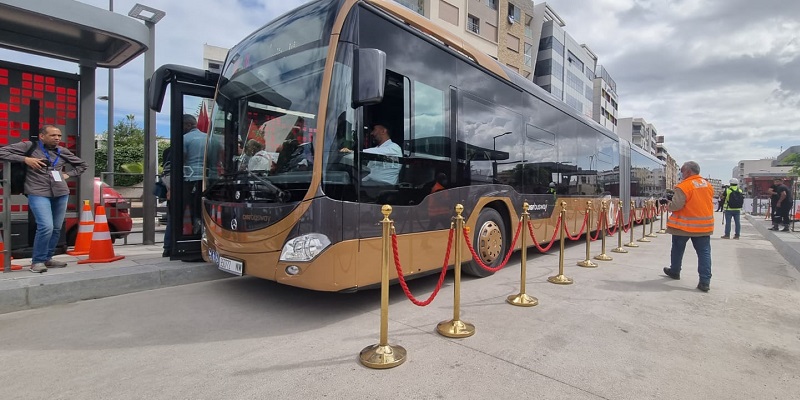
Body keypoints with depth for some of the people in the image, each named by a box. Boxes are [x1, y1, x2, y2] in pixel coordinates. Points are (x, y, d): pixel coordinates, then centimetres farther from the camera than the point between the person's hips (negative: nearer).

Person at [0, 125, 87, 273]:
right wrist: (24, 159, -11)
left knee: (56, 229, 8)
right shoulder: (29, 147, 3)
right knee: (46, 227, -17)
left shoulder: (63, 151, 14)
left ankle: (47, 258, 22)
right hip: (38, 194, -5)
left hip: (61, 194, 5)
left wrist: (67, 174, 11)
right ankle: (37, 261, 0)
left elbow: (81, 165, 26)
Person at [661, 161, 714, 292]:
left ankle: (675, 271, 32)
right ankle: (705, 281, 3)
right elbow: (708, 203, 15)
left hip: (684, 225, -5)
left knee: (677, 249, 15)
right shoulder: (708, 185, 6)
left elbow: (676, 206, -21)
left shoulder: (683, 186, -16)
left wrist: (667, 203, -2)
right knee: (704, 252, 6)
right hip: (704, 225, 5)